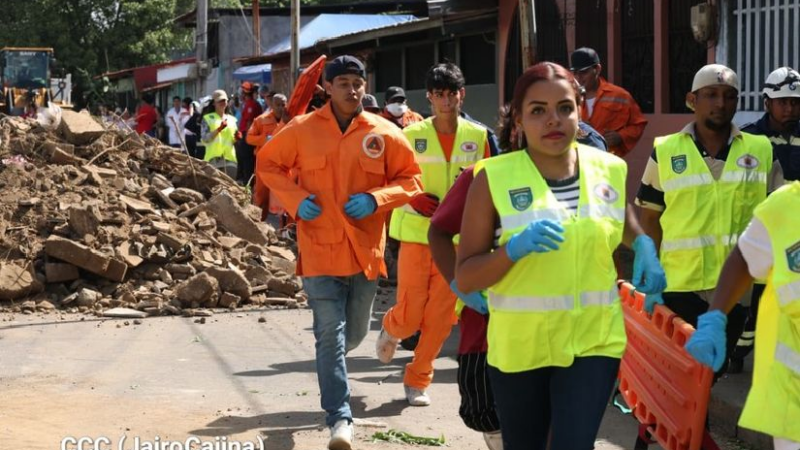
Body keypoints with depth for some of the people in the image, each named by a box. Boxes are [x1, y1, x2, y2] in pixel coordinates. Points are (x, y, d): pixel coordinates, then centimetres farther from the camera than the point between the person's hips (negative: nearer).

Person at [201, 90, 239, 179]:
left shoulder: (231, 119, 17)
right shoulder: (207, 118, 6)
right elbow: (205, 138, -6)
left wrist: (237, 138, -2)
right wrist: (219, 129, -16)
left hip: (229, 159, 3)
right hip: (213, 159, -3)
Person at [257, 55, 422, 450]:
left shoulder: (385, 134, -1)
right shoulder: (302, 129, -2)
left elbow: (410, 179, 5)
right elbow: (268, 165, 9)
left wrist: (376, 199, -13)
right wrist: (295, 198, -8)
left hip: (364, 249, 3)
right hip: (320, 247, -2)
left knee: (355, 331, 18)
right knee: (331, 333, -8)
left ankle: (329, 364, 51)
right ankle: (340, 418, -5)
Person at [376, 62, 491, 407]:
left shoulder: (478, 137, 2)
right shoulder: (411, 135, -2)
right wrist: (414, 198, -13)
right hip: (416, 233, -2)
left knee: (441, 317, 3)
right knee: (409, 315, -2)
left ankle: (418, 379, 20)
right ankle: (390, 330, 34)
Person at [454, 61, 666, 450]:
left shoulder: (610, 170, 1)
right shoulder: (494, 178, -8)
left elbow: (626, 226, 23)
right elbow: (465, 279, -8)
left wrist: (645, 249, 1)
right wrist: (515, 248, -25)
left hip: (594, 341, 1)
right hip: (518, 346, 0)